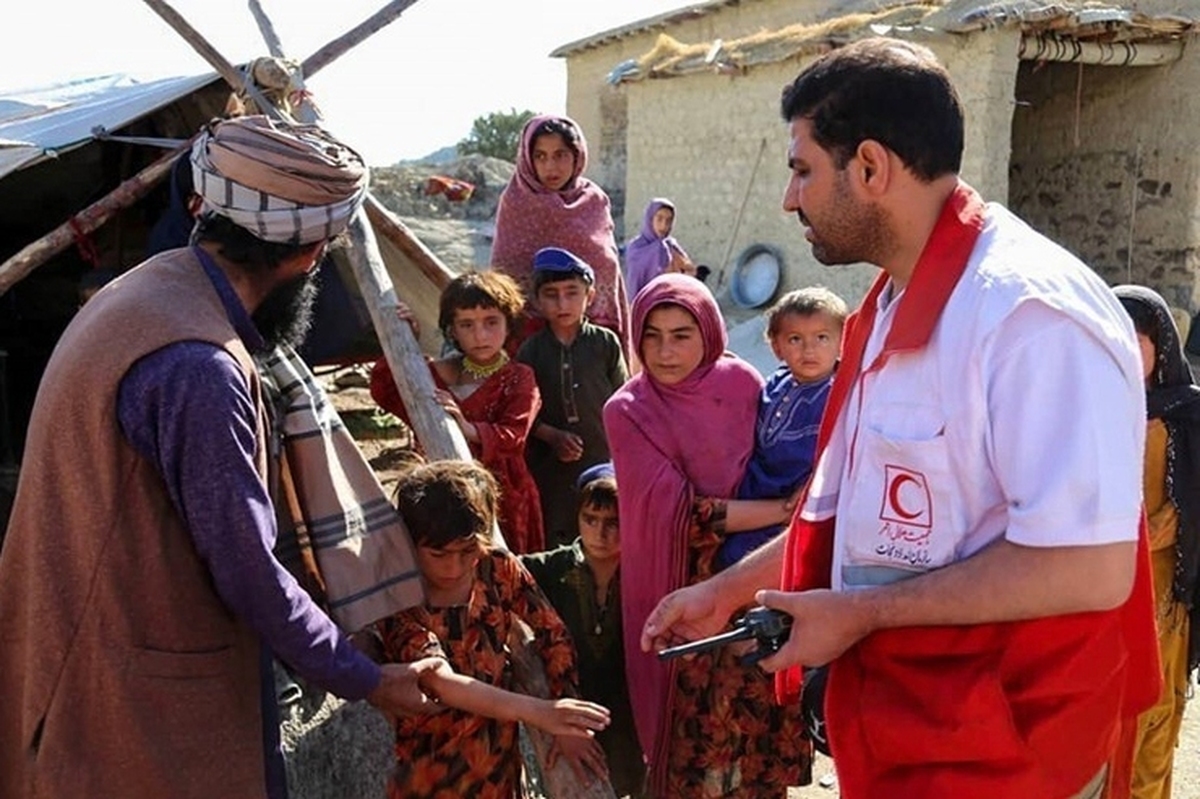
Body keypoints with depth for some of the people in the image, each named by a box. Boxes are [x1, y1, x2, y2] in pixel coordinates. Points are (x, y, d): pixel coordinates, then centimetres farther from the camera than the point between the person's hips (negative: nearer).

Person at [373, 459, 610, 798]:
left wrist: (565, 725, -11)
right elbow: (441, 683, -34)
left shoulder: (499, 569, -11)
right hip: (434, 767, -3)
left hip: (500, 755, 3)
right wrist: (538, 712, -44)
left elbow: (553, 634, -4)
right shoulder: (399, 603, -23)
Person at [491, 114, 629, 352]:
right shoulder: (516, 204, -1)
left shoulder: (595, 201, 6)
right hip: (533, 328, -2)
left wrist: (619, 339, 7)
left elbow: (609, 272, 10)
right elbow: (504, 272, 1)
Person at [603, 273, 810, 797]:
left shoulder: (741, 382, -1)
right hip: (685, 592, -3)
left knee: (761, 715, 7)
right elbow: (681, 513, -16)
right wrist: (783, 510, -15)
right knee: (696, 727, 3)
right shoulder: (628, 411, -10)